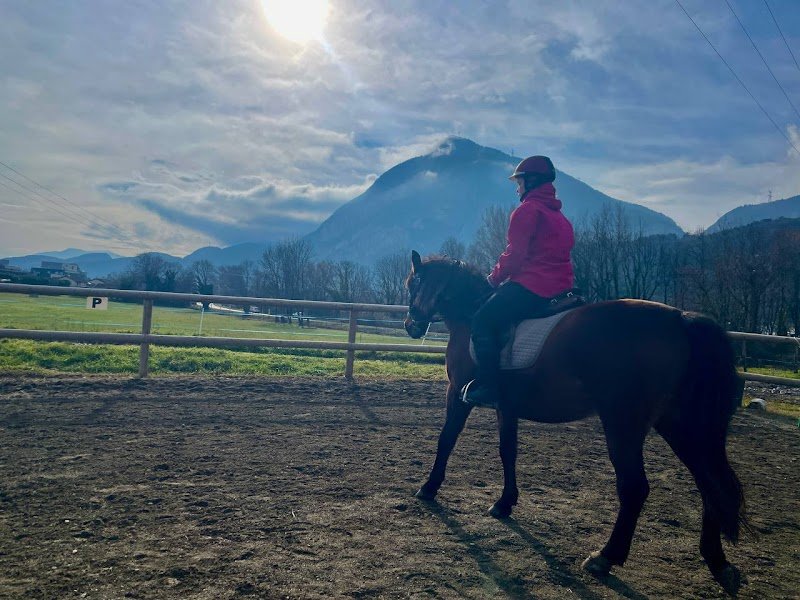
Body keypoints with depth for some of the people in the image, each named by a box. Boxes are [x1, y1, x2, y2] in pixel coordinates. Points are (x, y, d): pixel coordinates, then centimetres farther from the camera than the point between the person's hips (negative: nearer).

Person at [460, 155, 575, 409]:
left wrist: (495, 278, 0)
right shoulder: (557, 214, 21)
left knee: (483, 322, -9)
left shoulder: (527, 210, -9)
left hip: (532, 286, -10)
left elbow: (515, 254, -16)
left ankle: (488, 387, -15)